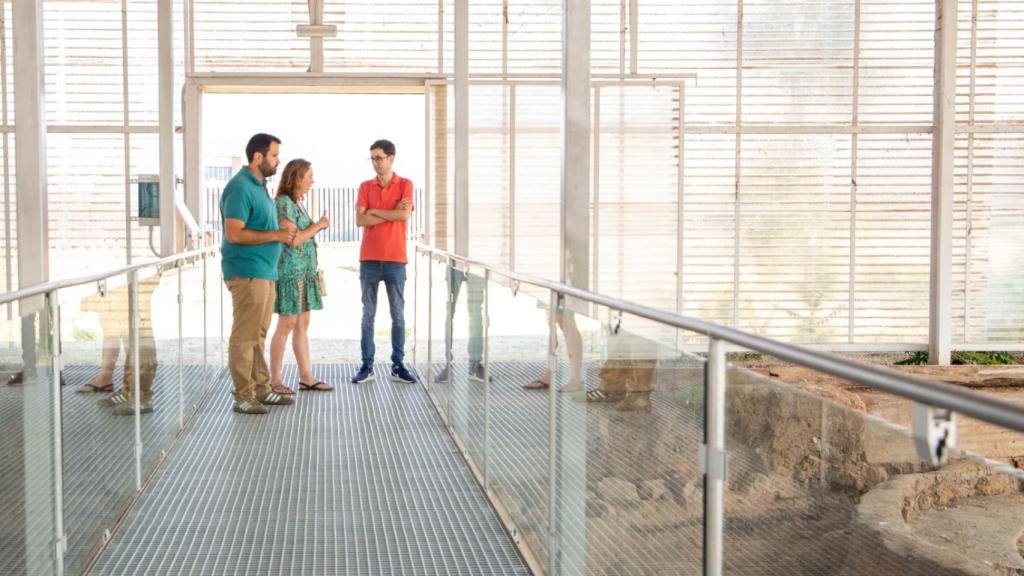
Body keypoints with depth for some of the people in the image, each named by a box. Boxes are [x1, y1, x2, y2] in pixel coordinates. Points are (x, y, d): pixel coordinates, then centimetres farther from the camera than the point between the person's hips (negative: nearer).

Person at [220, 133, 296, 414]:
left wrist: (283, 234, 7)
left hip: (264, 272, 10)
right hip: (247, 273, -10)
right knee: (244, 336, -4)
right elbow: (234, 233, -22)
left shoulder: (259, 185, 15)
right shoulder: (240, 188, -15)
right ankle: (243, 396, 0)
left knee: (258, 335, 15)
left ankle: (261, 388, 22)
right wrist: (276, 235, -18)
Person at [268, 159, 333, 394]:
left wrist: (317, 226, 12)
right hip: (290, 271, -9)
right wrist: (318, 226, -9)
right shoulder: (284, 203, -13)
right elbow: (293, 239, -19)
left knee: (302, 325, 10)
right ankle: (275, 380, 1)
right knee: (287, 324, -5)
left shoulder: (296, 203, 16)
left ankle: (306, 377, 14)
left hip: (304, 272, 9)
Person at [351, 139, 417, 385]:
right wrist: (392, 212, -9)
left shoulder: (405, 185, 2)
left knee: (398, 315, 4)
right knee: (368, 314, 4)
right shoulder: (365, 186, 7)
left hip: (395, 259, -1)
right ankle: (367, 365, 8)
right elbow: (360, 220, -5)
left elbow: (405, 215, -13)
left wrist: (374, 211, -5)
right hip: (369, 259, 1)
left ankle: (398, 365, 10)